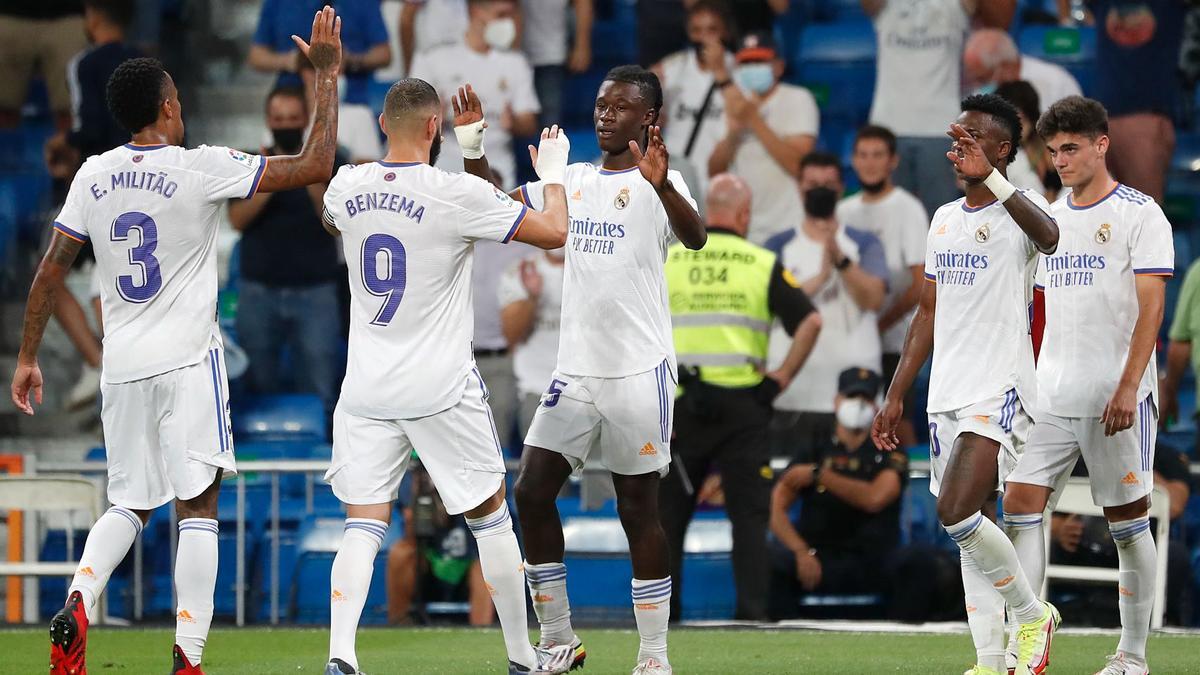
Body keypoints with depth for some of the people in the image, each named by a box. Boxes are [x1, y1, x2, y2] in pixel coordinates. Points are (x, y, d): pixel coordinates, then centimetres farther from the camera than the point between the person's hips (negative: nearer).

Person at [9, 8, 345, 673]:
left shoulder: (93, 176, 3)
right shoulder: (200, 169, -10)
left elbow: (51, 270, 5)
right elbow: (314, 165, -10)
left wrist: (27, 357, 14)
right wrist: (325, 73, 0)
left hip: (122, 368, 4)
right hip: (187, 360, -4)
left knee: (129, 504, 16)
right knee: (198, 506, -2)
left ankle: (77, 602, -10)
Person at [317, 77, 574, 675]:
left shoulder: (348, 187, 0)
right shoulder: (458, 194, -14)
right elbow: (553, 232, -7)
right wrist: (553, 170, 12)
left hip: (366, 390, 3)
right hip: (443, 389, -3)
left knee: (363, 525, 1)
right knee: (491, 515, 12)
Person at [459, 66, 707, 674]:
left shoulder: (656, 182, -6)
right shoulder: (573, 179, 13)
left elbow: (695, 236, -25)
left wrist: (661, 184, -45)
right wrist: (472, 147, 3)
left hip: (639, 369, -6)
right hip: (576, 370, 6)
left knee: (638, 509, -2)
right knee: (531, 492, 0)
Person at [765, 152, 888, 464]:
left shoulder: (864, 244, 8)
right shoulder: (779, 246, 8)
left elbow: (874, 298, -8)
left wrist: (840, 259, -21)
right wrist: (819, 278, -16)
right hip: (792, 394, 0)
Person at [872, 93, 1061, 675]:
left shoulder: (1019, 211, -8)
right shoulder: (944, 219, 16)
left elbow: (1048, 237, -34)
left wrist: (988, 176, -44)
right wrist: (895, 397, 19)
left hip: (999, 390, -8)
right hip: (947, 395, 8)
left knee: (956, 513, -19)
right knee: (971, 527, 6)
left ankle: (1032, 614, 1)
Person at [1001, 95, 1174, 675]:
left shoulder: (1139, 214, -5)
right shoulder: (1049, 219, 14)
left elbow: (1151, 306, -11)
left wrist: (1128, 387, -20)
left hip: (1116, 397, -6)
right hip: (1051, 397, 6)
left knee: (1128, 521, 1)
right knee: (1020, 502, -7)